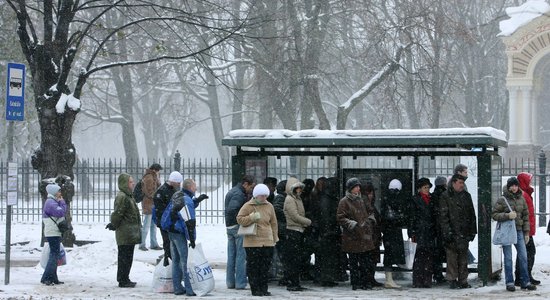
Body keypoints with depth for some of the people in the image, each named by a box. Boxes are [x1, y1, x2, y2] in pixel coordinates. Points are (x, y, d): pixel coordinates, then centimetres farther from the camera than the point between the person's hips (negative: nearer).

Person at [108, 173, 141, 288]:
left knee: (127, 256, 14)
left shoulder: (128, 196, 17)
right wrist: (113, 225, -8)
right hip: (125, 233, -10)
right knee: (124, 256, -5)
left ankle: (124, 279, 22)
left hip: (130, 233, 10)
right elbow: (117, 214, -19)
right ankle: (123, 280, 0)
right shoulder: (122, 197, -17)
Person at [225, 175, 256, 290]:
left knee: (231, 256, 12)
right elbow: (231, 210, -27)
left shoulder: (231, 192, 17)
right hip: (238, 227, -10)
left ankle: (230, 282, 16)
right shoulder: (239, 194, -16)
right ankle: (240, 283, -5)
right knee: (241, 255, -5)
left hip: (229, 227, 10)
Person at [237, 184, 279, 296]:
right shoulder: (248, 206, -2)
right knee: (253, 267, -3)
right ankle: (255, 289, 3)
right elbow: (239, 219, -4)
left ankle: (263, 288, 14)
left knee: (265, 267, 6)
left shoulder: (269, 206, 11)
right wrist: (252, 217, -18)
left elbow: (273, 223, 16)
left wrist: (274, 238, 15)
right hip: (252, 242, -4)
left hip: (267, 242, 4)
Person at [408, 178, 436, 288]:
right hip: (420, 232, -5)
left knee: (429, 256, 3)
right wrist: (412, 233, -9)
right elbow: (412, 217, -3)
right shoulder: (415, 200, 1)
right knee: (420, 255, -9)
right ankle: (418, 281, -6)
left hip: (430, 232, 5)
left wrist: (436, 231, 14)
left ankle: (427, 280, 8)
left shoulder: (431, 200, 15)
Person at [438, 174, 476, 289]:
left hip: (464, 232, 5)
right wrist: (447, 231, -14)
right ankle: (452, 280, 2)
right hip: (452, 232, -5)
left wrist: (473, 231, 12)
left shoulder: (466, 196, 15)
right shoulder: (445, 196, -2)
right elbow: (443, 216, -7)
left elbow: (472, 214, 18)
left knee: (463, 257, 6)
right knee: (452, 256, -4)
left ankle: (463, 280, 11)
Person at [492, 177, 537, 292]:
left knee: (523, 256, 2)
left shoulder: (521, 199, 8)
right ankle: (509, 282, 7)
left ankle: (525, 282, 10)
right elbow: (494, 215, -5)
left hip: (518, 231, 4)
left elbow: (526, 216, 13)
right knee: (508, 258, 0)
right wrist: (507, 215, -20)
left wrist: (526, 232, 10)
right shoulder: (502, 200, -5)